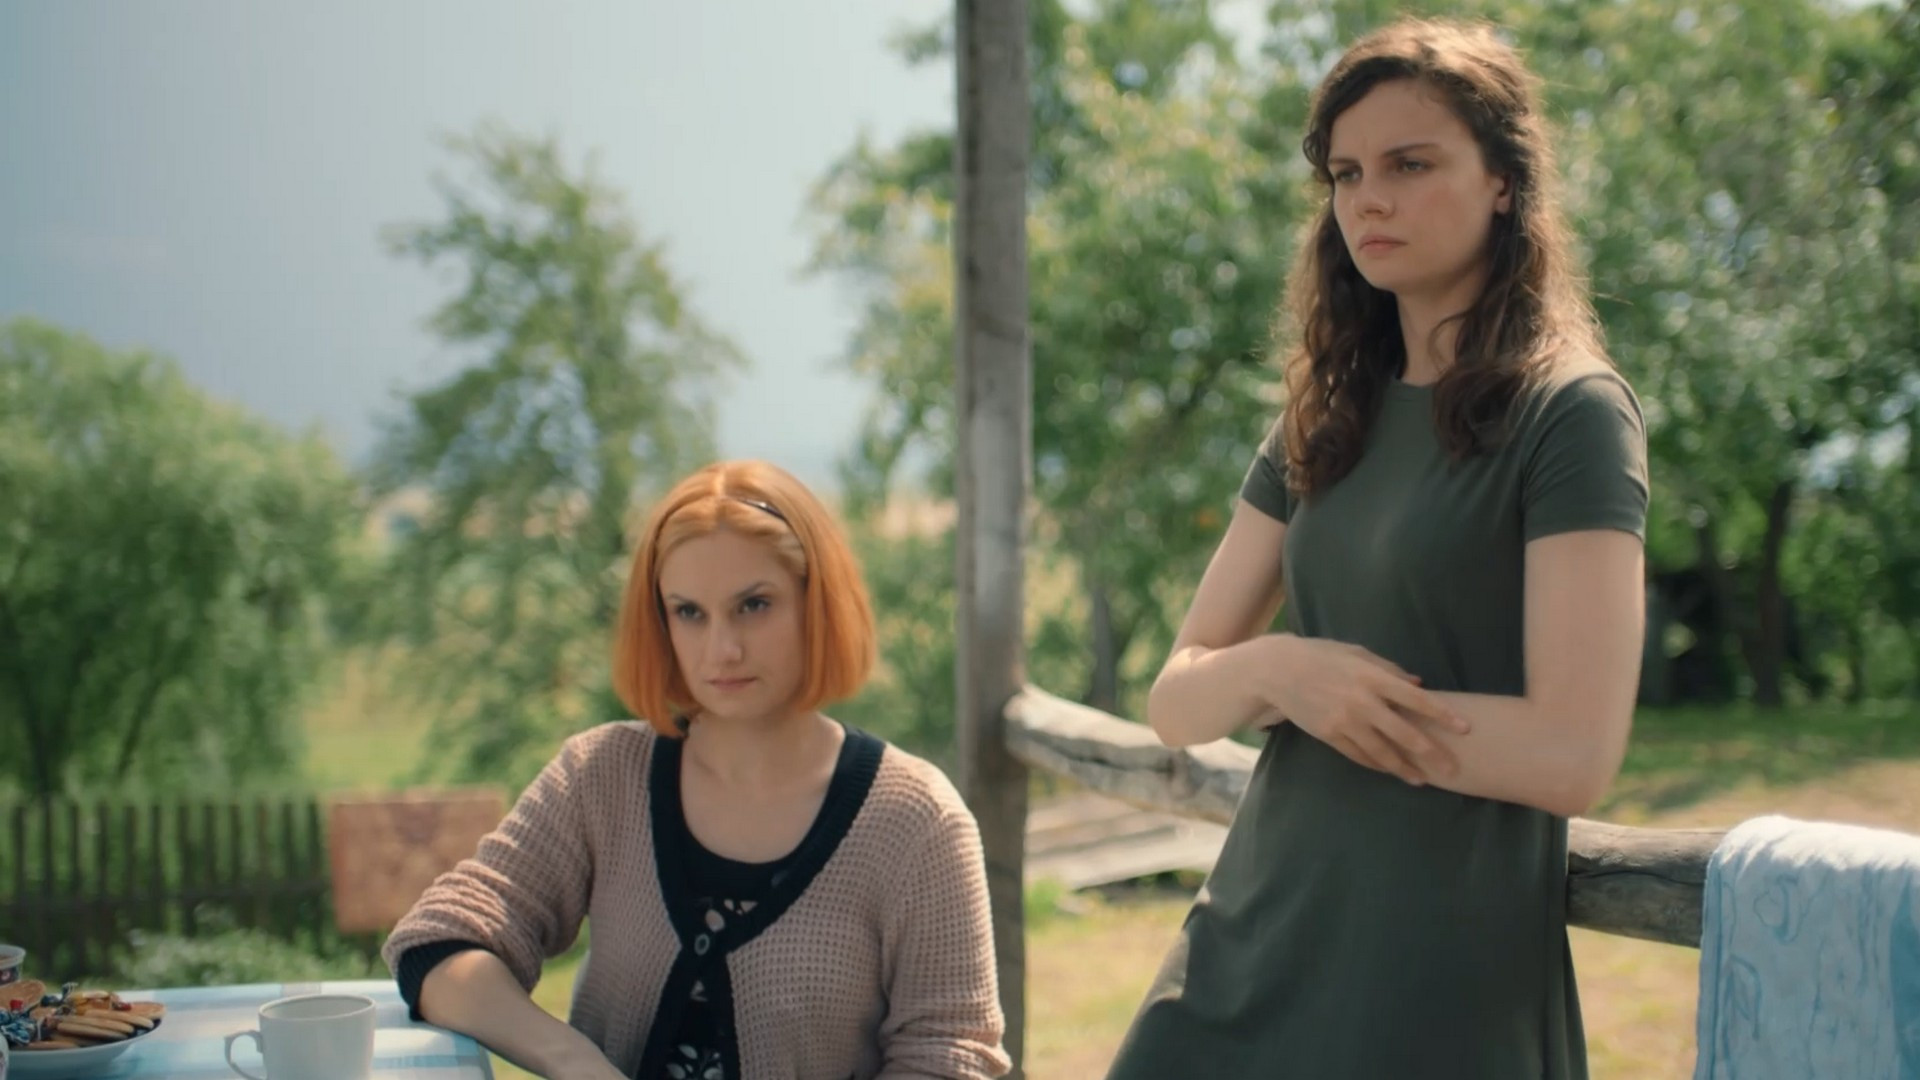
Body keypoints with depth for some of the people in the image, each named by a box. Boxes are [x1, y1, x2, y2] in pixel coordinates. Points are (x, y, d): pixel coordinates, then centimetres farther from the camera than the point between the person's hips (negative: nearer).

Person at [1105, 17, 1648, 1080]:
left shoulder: (1571, 415, -9)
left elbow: (1570, 755, -18)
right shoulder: (1321, 425, 9)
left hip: (1440, 978, -5)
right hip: (1249, 940, 6)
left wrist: (1337, 701, -9)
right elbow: (1174, 702, 6)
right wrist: (1279, 671, -15)